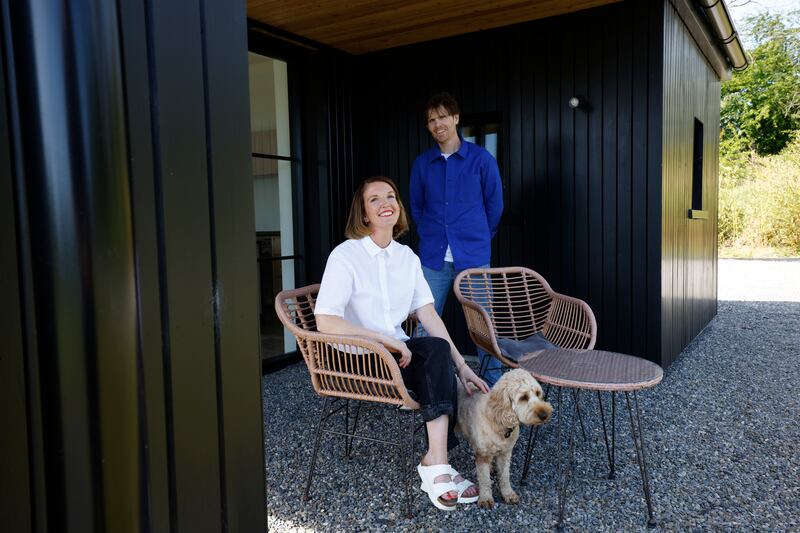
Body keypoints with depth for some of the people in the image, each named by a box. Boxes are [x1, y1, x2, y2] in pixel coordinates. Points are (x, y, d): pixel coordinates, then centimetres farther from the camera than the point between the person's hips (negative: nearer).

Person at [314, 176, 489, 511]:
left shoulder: (407, 257, 8)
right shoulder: (346, 255, -11)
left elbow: (428, 315, 3)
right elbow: (325, 322, -22)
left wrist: (461, 366, -7)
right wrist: (385, 339, -27)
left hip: (398, 351, 5)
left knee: (439, 353, -26)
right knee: (436, 349, -26)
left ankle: (435, 460, -22)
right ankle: (437, 465, -23)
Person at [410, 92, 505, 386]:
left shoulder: (482, 159, 0)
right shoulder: (422, 163, 7)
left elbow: (494, 206, 6)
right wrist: (429, 237, 13)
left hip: (473, 257, -2)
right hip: (433, 258, 2)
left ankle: (493, 385, 18)